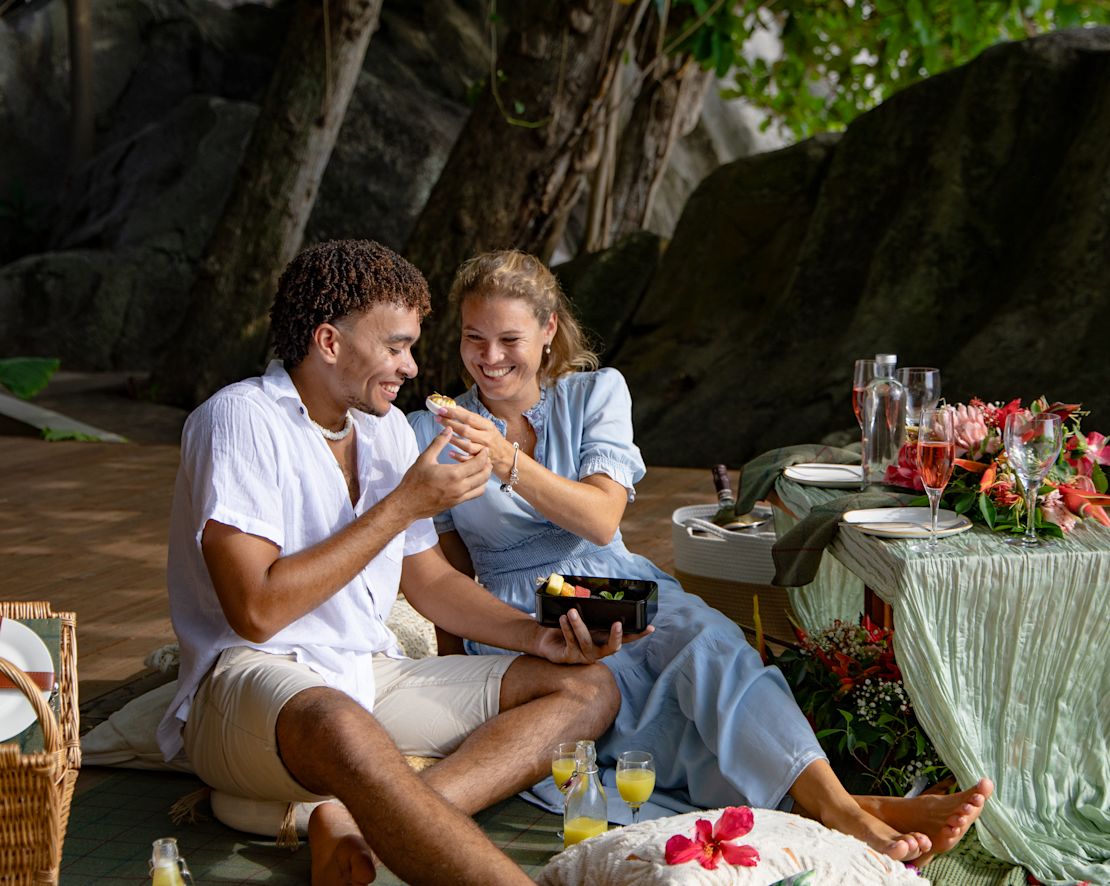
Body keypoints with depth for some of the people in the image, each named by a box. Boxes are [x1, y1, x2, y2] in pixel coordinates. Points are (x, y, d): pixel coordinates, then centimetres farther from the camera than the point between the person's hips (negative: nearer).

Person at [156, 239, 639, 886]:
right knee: (340, 728, -42)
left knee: (589, 686, -5)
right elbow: (256, 609, -19)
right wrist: (404, 505, -14)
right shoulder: (242, 420, -9)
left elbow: (429, 580, 21)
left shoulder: (387, 428, 15)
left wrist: (537, 635, 3)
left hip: (374, 676, 8)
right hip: (254, 680, -8)